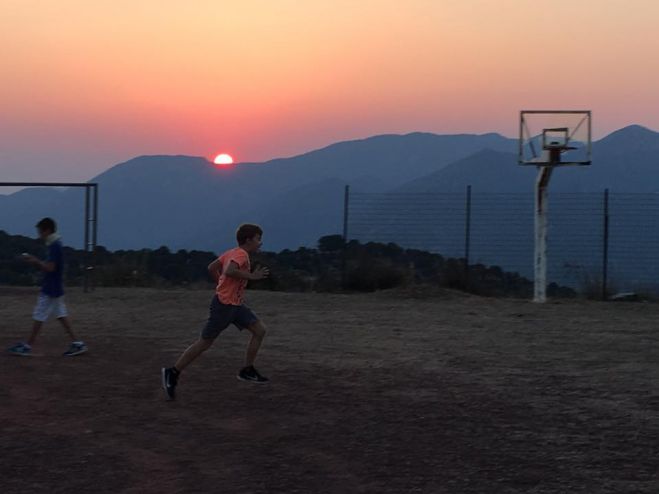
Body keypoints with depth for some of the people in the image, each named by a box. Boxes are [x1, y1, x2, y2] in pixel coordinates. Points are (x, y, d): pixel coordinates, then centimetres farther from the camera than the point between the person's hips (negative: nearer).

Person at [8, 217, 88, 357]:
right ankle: (77, 344, 6)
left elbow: (50, 267, -23)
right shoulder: (55, 245, 13)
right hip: (56, 288, 10)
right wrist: (34, 261, 9)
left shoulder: (54, 246, -17)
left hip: (50, 289, -10)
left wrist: (36, 261, -10)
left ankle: (28, 347, 3)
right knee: (61, 315, 9)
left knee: (39, 317, -3)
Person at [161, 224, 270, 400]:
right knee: (205, 342, -2)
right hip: (224, 305, -10)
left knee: (260, 330, 5)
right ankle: (172, 373, 7)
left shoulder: (232, 252, 12)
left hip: (235, 304, 10)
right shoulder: (241, 254, -17)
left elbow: (212, 267, 18)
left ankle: (247, 371, 10)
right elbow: (230, 271, -35)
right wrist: (252, 276, -27)